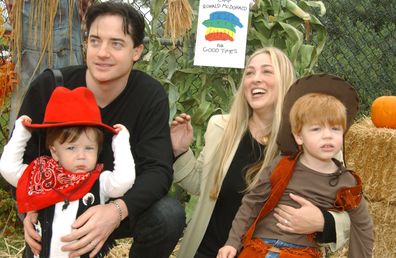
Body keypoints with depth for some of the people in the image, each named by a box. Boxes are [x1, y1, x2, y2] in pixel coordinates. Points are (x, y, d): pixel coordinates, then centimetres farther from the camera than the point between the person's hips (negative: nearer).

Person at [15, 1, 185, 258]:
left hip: (119, 206, 0)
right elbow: (20, 157, -8)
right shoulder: (48, 87, -16)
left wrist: (118, 210, -44)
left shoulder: (151, 96, -16)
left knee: (169, 214, -26)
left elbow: (157, 169, -23)